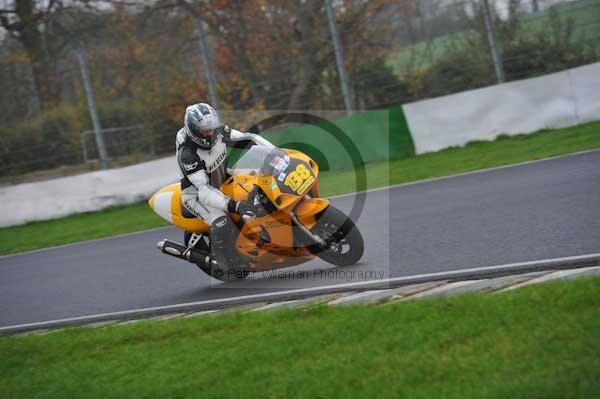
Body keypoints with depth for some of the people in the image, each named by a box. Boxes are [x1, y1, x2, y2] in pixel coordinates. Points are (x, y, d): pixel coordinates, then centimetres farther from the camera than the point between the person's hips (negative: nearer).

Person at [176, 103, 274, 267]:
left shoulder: (219, 132, -15)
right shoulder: (188, 155, -34)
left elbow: (248, 138, -6)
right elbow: (203, 191, -40)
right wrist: (233, 205, -51)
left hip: (222, 182, 8)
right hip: (195, 193, -8)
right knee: (221, 223, -32)